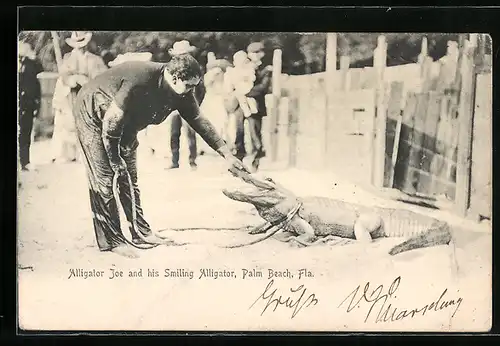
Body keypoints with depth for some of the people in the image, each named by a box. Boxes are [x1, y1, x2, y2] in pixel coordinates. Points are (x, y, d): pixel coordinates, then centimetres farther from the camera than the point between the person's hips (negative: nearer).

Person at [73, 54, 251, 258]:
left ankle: (140, 231, 15)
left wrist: (228, 156, -3)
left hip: (124, 124, 8)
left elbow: (201, 123, -3)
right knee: (104, 178, -8)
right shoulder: (140, 81, -37)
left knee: (129, 177, 8)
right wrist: (115, 159, -19)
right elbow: (111, 121, -30)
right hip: (94, 115, -8)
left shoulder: (181, 94, -14)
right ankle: (111, 240, -4)